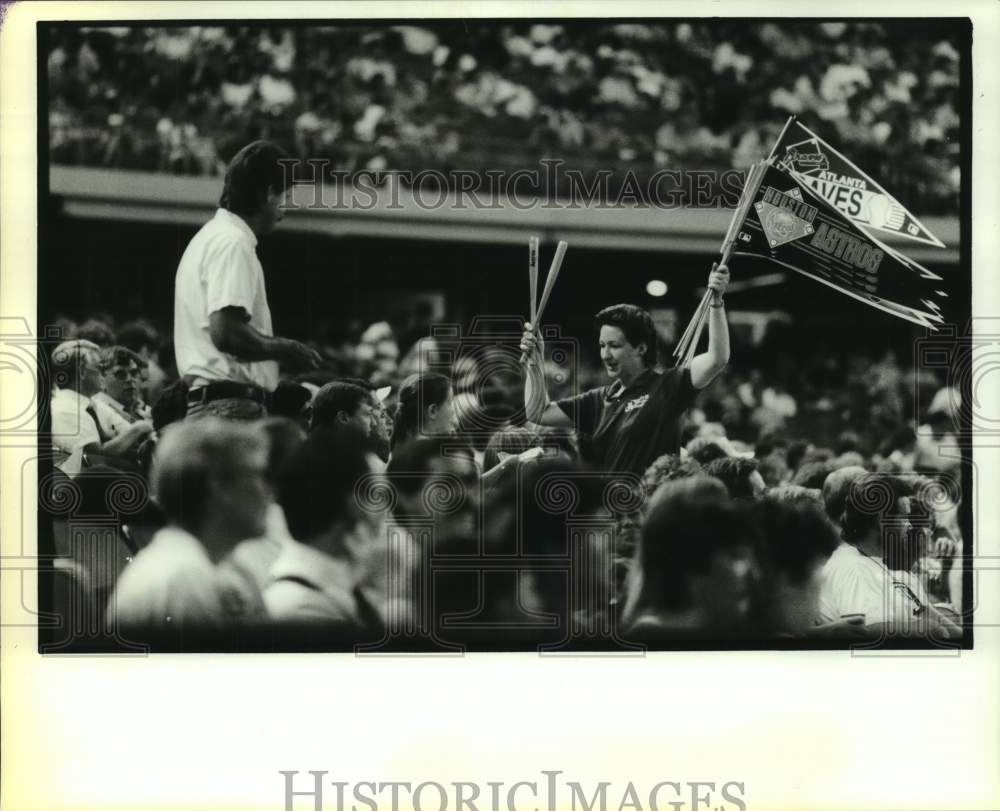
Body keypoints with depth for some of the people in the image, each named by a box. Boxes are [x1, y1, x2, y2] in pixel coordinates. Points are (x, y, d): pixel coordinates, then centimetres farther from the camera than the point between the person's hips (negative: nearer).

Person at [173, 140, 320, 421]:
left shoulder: (211, 237, 21)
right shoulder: (233, 243, -11)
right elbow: (225, 332, -22)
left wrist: (276, 347, 18)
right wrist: (285, 349, -8)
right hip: (231, 407, -10)